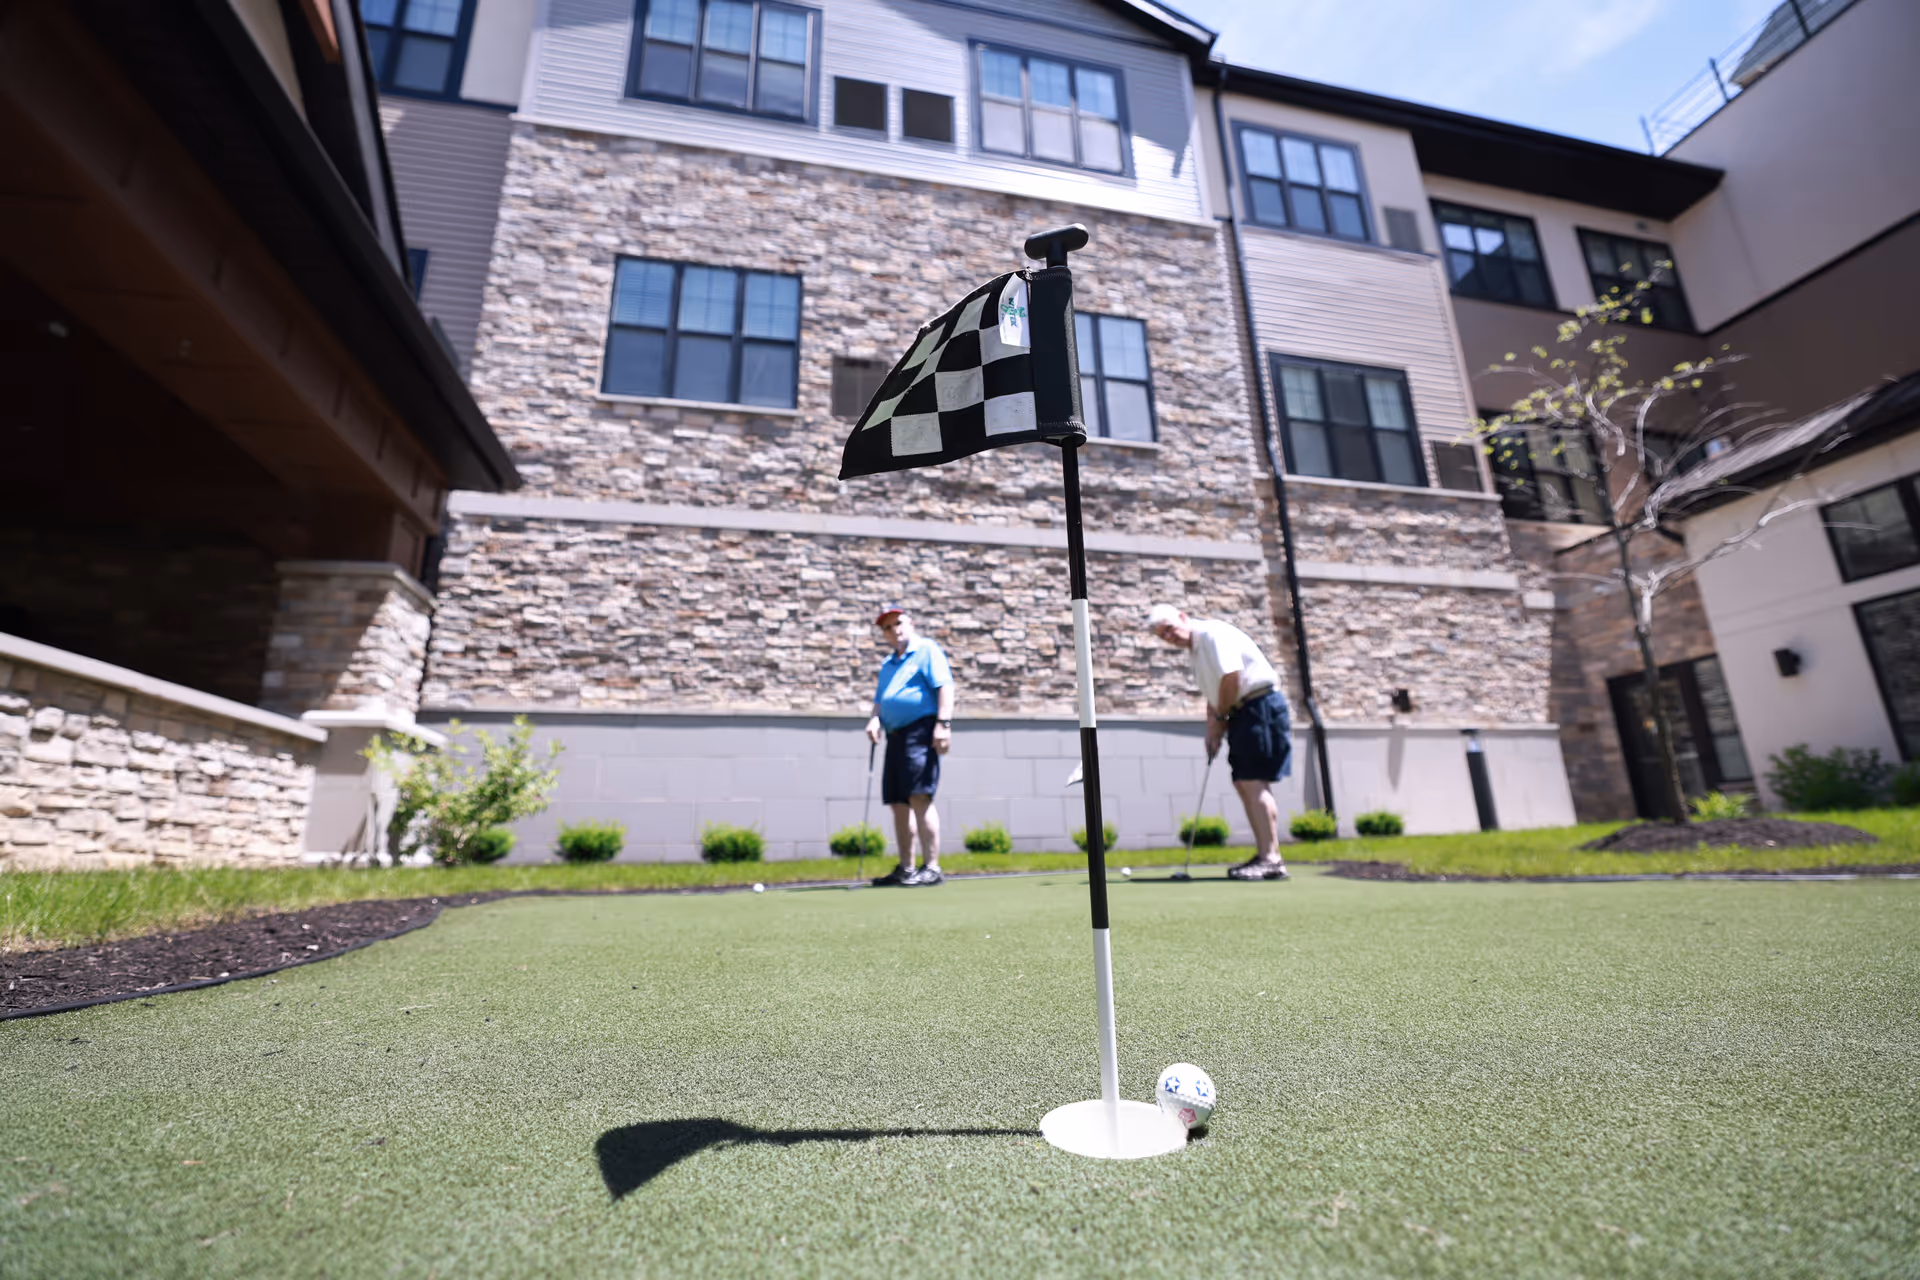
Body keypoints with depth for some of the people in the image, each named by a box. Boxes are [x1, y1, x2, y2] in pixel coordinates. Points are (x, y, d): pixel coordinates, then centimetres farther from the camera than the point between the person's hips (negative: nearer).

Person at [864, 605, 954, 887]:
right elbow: (880, 699, 26)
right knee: (898, 804, 8)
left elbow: (944, 686, -9)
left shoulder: (927, 650, 2)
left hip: (921, 730, -8)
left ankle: (931, 868, -12)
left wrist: (943, 723, -19)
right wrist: (875, 719, 4)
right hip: (895, 735, 8)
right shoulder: (887, 664, 25)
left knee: (919, 798, -16)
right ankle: (905, 868, 16)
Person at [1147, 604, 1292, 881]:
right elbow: (1212, 695, 22)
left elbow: (1231, 676, -21)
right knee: (1243, 783, 9)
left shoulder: (1213, 632, -12)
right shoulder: (1194, 649, 17)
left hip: (1260, 704, -10)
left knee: (1254, 782, -13)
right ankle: (1264, 854, 15)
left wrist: (1220, 716, -8)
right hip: (1241, 712, 10)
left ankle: (1272, 860, -12)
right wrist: (1212, 728, 10)